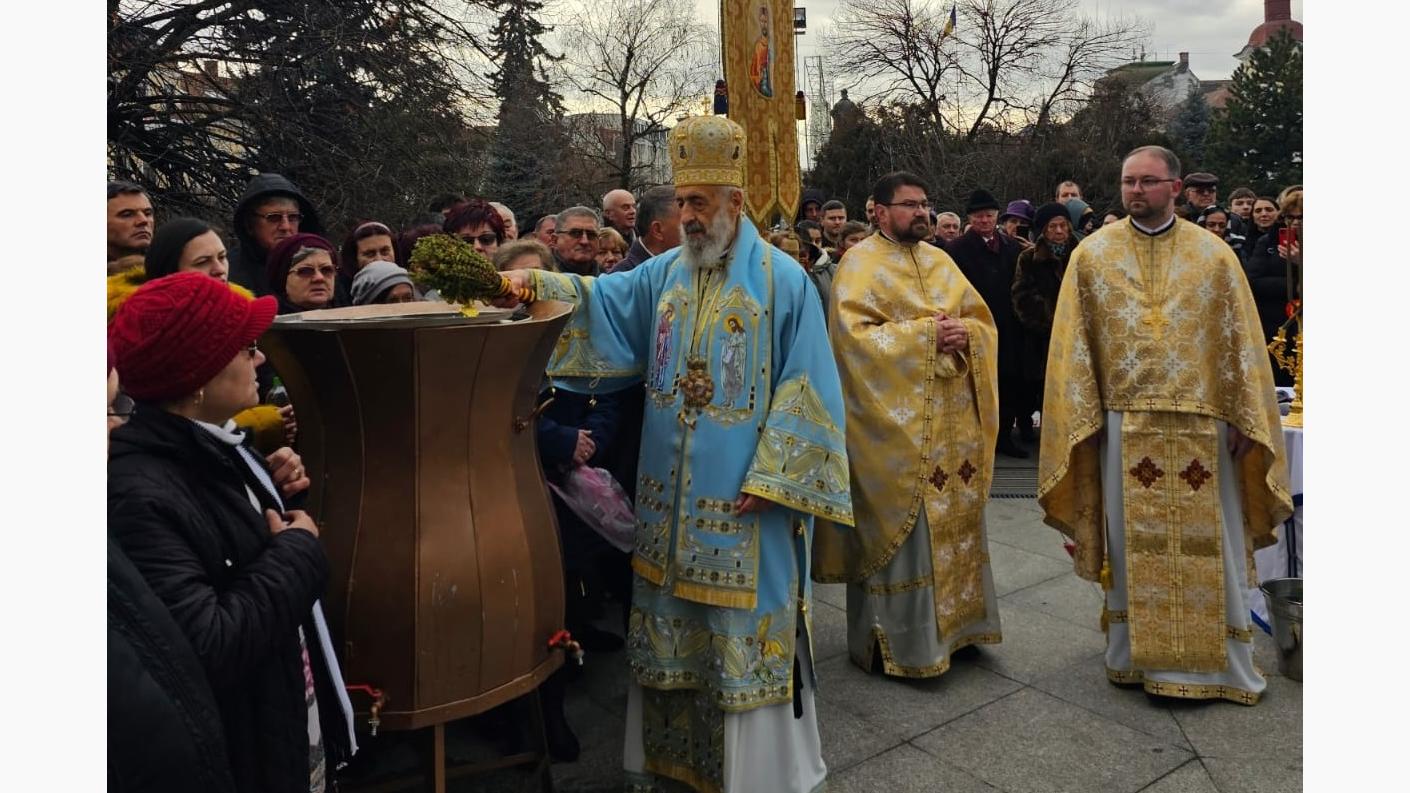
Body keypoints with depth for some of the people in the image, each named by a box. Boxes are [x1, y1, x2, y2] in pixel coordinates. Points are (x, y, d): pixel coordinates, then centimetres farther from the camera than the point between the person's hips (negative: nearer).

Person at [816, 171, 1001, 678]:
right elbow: (854, 334, -17)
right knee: (900, 528, -1)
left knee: (952, 520, 13)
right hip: (895, 423, -7)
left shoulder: (939, 261, 15)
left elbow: (983, 321, 15)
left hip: (951, 422, 7)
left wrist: (964, 334, -8)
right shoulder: (862, 263, -5)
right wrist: (924, 334, -19)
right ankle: (896, 640, 11)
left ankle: (951, 621, 28)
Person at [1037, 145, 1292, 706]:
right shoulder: (1092, 255, 4)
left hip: (1201, 425, 1)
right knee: (1132, 543, 7)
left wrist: (1244, 420, -2)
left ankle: (1222, 659, 22)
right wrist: (1084, 417, -5)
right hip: (1124, 423, 0)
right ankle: (1134, 655, 21)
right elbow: (1075, 344, 2)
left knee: (1210, 543, 6)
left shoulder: (1214, 255, 4)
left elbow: (1242, 339, 4)